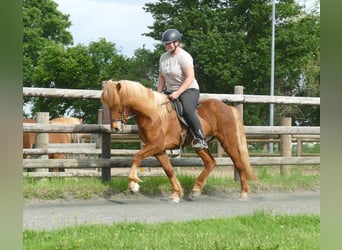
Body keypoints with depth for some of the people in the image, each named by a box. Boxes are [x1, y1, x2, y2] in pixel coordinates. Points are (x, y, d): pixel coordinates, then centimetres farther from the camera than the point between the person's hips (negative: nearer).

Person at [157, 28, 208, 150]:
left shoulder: (184, 56, -14)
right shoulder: (163, 57, 10)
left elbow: (190, 78, -20)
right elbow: (161, 77, 17)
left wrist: (178, 93, -26)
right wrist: (159, 93, 5)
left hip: (188, 90, -8)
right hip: (170, 91, 8)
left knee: (187, 110, -35)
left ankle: (200, 139, -33)